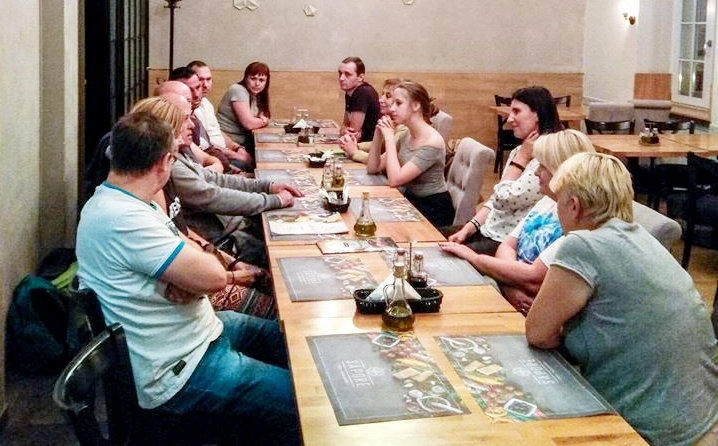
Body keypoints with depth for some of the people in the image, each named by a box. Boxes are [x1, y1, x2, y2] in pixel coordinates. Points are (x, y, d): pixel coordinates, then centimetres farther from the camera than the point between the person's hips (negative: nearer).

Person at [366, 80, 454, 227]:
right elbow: (373, 168, 5)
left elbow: (394, 180, -27)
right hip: (411, 200, 7)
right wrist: (378, 134, -7)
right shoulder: (406, 136, 3)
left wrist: (389, 137, -21)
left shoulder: (433, 142, -22)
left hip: (433, 209, -7)